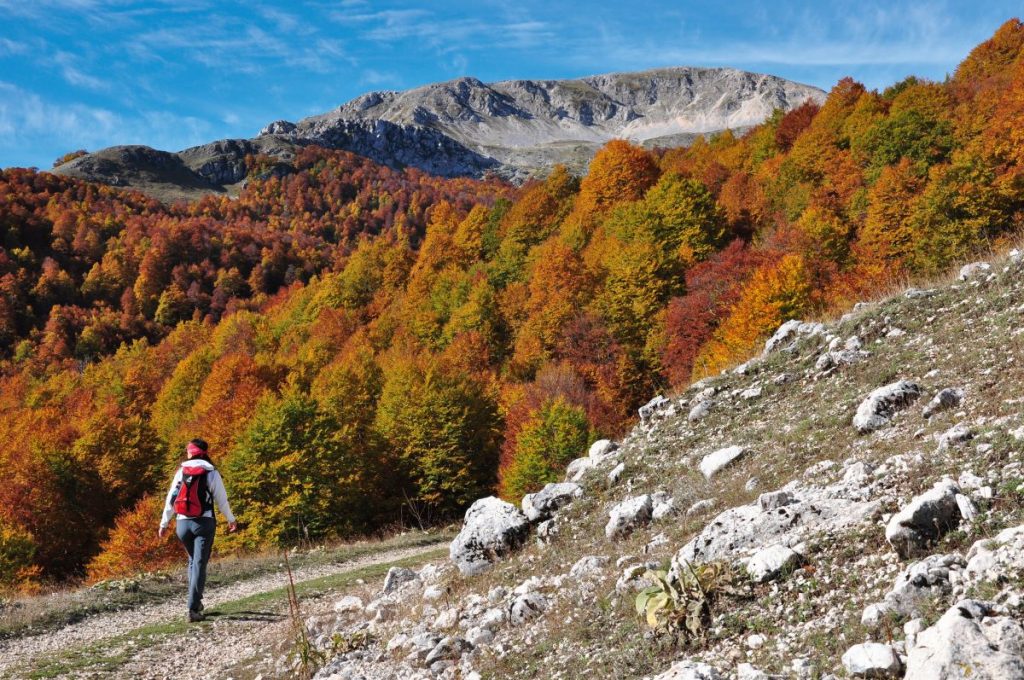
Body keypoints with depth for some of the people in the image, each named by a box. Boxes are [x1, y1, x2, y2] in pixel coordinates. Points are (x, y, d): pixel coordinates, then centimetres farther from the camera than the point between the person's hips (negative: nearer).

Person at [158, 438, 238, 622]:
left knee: (193, 560, 22)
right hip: (204, 523, -3)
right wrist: (231, 520, 14)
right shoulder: (211, 473, -2)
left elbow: (171, 499, 4)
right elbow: (221, 500, 0)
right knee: (199, 564, -3)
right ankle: (193, 609, -12)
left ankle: (196, 601, 22)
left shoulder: (181, 471, 4)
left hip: (182, 523, 3)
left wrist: (164, 523, 11)